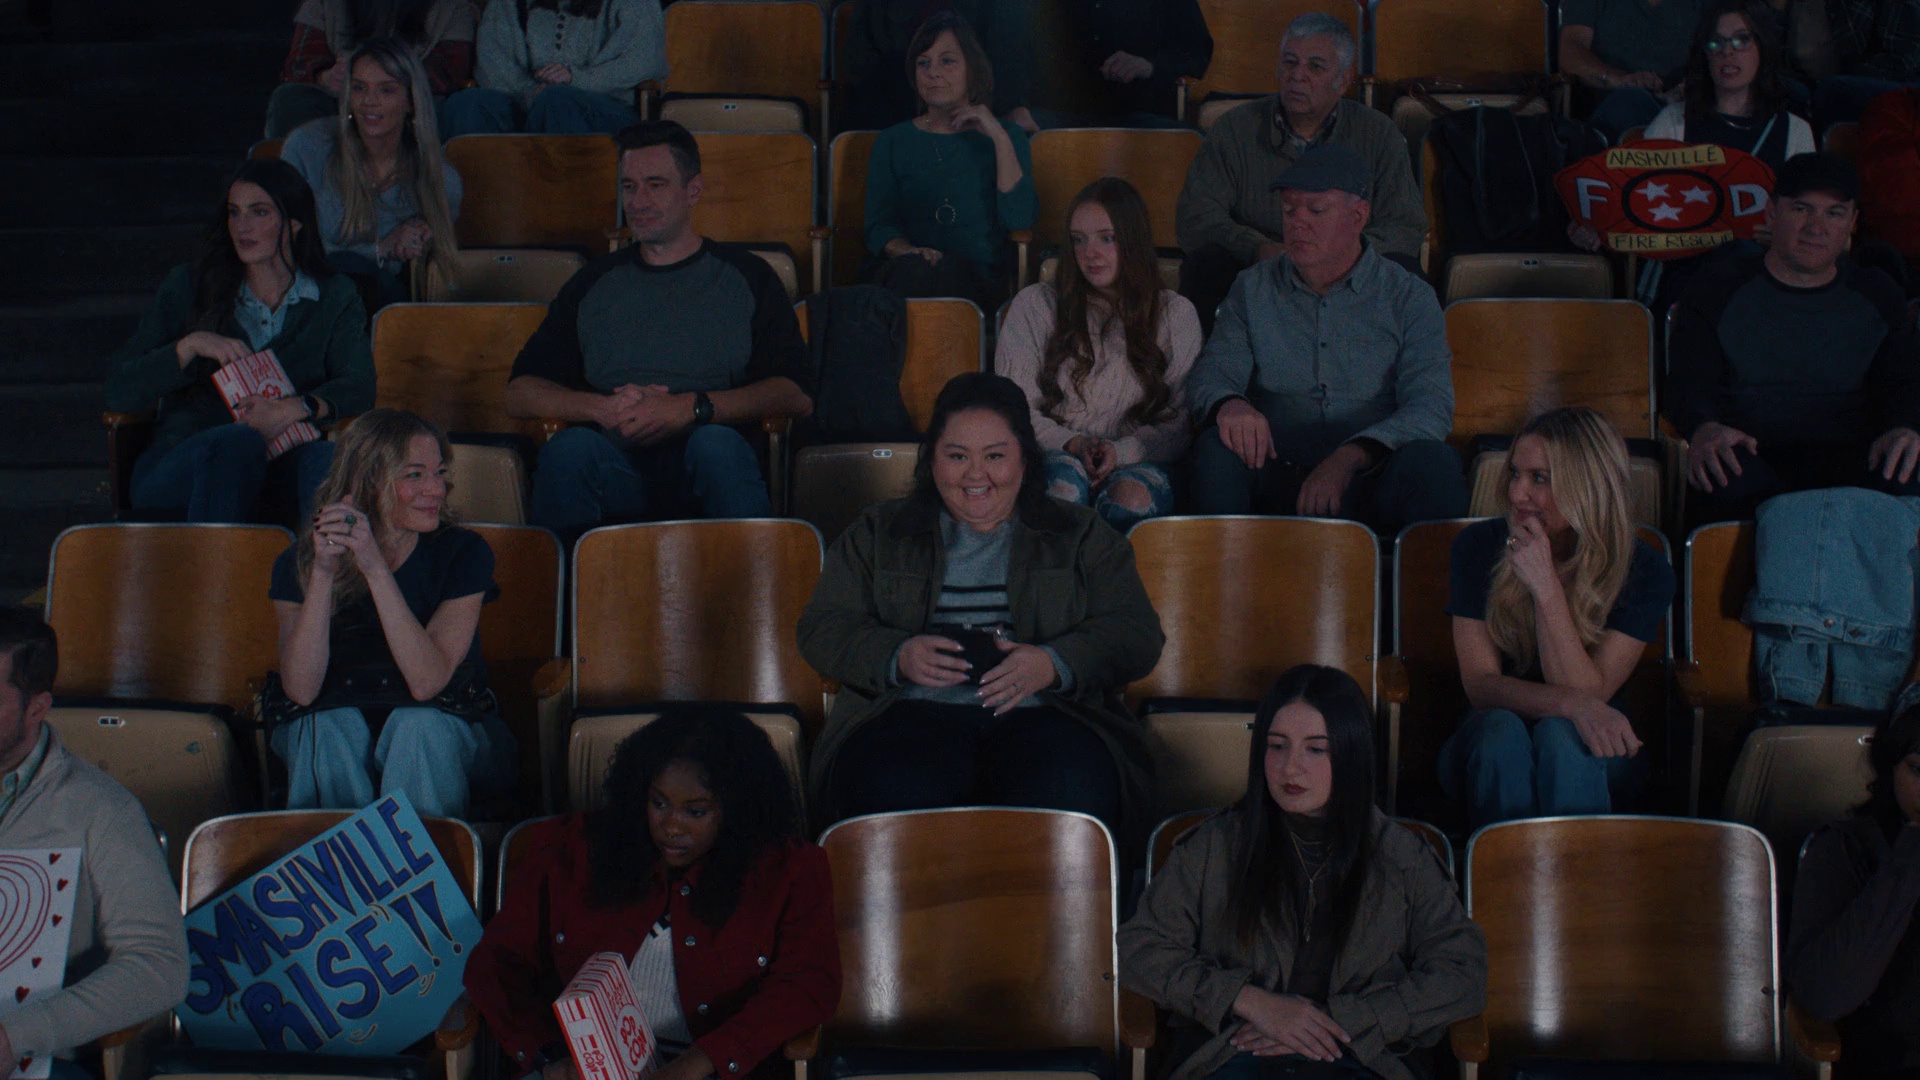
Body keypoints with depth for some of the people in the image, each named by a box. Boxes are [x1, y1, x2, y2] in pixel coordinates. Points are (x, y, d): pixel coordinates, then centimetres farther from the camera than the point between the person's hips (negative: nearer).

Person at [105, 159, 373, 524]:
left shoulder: (334, 298, 17)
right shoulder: (188, 287, 14)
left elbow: (359, 387, -1)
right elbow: (120, 391, 7)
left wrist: (296, 408, -22)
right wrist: (190, 346, -10)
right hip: (179, 463, 0)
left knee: (327, 458, -35)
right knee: (241, 441, -37)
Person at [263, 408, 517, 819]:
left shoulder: (463, 553, -10)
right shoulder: (300, 561, -6)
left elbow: (427, 682, -23)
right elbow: (301, 690, -19)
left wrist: (375, 567, -30)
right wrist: (324, 573, -28)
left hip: (439, 727, 0)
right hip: (324, 731, 1)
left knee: (417, 724, -32)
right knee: (334, 723, -31)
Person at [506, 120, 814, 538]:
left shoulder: (746, 276, 16)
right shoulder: (595, 283, 23)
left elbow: (795, 396, 2)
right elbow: (520, 393, 16)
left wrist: (692, 408, -11)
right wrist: (602, 408, -4)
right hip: (616, 466, 2)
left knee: (717, 445, -36)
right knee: (570, 447, -31)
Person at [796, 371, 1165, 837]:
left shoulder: (1081, 535, 21)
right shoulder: (878, 534, 23)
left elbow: (1138, 635, 9)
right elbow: (822, 628, 14)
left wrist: (1053, 664, -11)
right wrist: (897, 656, -8)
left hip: (1038, 716, 0)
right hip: (915, 715, 0)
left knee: (1071, 795, -36)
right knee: (893, 792, -36)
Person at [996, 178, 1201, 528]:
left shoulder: (1176, 315, 14)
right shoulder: (1034, 305, 13)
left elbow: (1183, 423, 7)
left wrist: (1122, 451, -13)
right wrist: (1071, 443, -12)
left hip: (1137, 462, 0)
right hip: (1054, 455, 0)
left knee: (1132, 497, -36)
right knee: (1065, 479, -37)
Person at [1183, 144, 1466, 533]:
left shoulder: (1410, 298, 5)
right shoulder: (1253, 289, 13)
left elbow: (1431, 408, -8)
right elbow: (1210, 374, 2)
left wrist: (1351, 456, -27)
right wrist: (1229, 404, -25)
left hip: (1369, 484, -1)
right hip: (1276, 480, 1)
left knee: (1431, 460, -31)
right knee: (1217, 447, -27)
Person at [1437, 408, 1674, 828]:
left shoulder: (1644, 570, -9)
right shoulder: (1479, 546, -6)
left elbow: (1588, 693, -17)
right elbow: (1480, 683, -11)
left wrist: (1546, 588, -26)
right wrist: (1570, 703, -31)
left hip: (1591, 753, -1)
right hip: (1488, 751, 1)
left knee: (1559, 734, -35)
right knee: (1500, 729, -34)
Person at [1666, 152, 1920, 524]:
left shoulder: (1878, 296, 21)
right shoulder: (1719, 288, 13)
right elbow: (1686, 380, 2)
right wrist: (1703, 428, -24)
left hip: (1848, 457, 1)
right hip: (1749, 455, -1)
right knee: (1734, 489, -40)